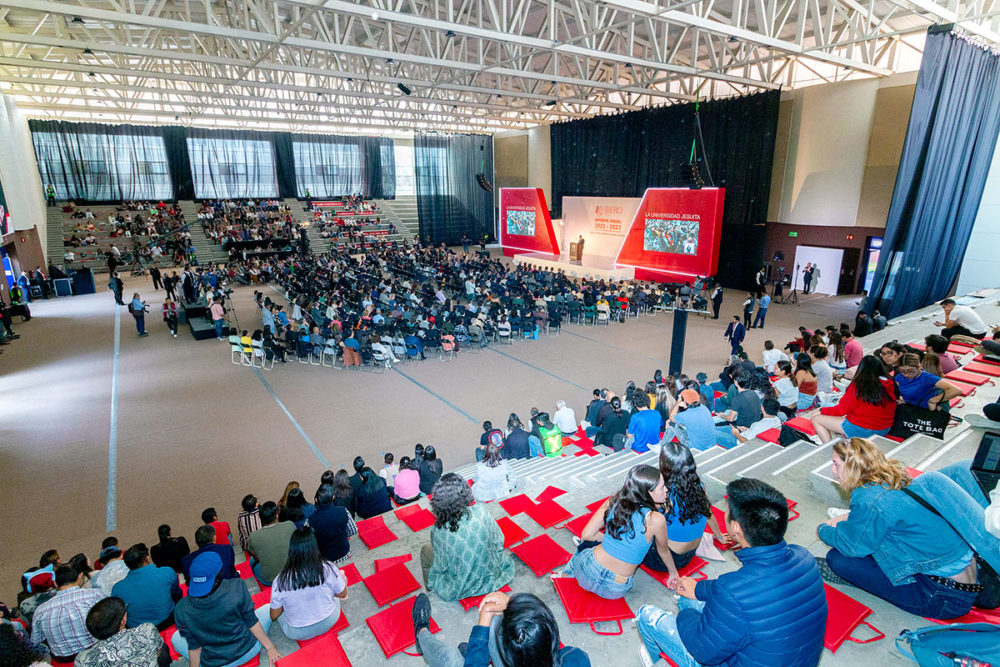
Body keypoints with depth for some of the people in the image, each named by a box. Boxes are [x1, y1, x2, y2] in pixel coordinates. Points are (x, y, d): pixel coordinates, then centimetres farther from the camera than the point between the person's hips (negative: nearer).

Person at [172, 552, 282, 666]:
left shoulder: (181, 610, -22)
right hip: (247, 652, 0)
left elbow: (193, 646, -10)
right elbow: (251, 621, -15)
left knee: (175, 638, 23)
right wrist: (269, 647, -2)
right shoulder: (236, 588, -27)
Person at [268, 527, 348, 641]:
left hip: (297, 634, 0)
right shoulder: (329, 569, -23)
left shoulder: (280, 581, -23)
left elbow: (274, 616, -7)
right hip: (329, 622, 1)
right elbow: (342, 594, -5)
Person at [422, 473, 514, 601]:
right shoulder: (481, 511, -24)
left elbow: (440, 567, -12)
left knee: (425, 550, 23)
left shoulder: (439, 532, -28)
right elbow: (499, 541, -9)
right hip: (490, 578, 2)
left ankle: (431, 593, 44)